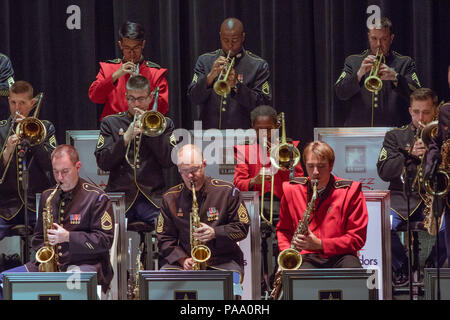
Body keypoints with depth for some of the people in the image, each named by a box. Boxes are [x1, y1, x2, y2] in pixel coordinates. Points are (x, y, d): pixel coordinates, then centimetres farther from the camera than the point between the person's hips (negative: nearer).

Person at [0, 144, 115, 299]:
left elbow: (105, 241, -6)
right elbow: (39, 236, 25)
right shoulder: (47, 196, 17)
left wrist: (68, 237, -16)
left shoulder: (97, 198, -1)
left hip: (85, 264, -6)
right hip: (50, 264, 6)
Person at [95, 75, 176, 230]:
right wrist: (126, 138, -10)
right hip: (120, 195, 0)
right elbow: (103, 163, 2)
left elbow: (169, 161, 1)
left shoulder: (164, 123, 15)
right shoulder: (110, 123, 14)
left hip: (153, 196, 0)